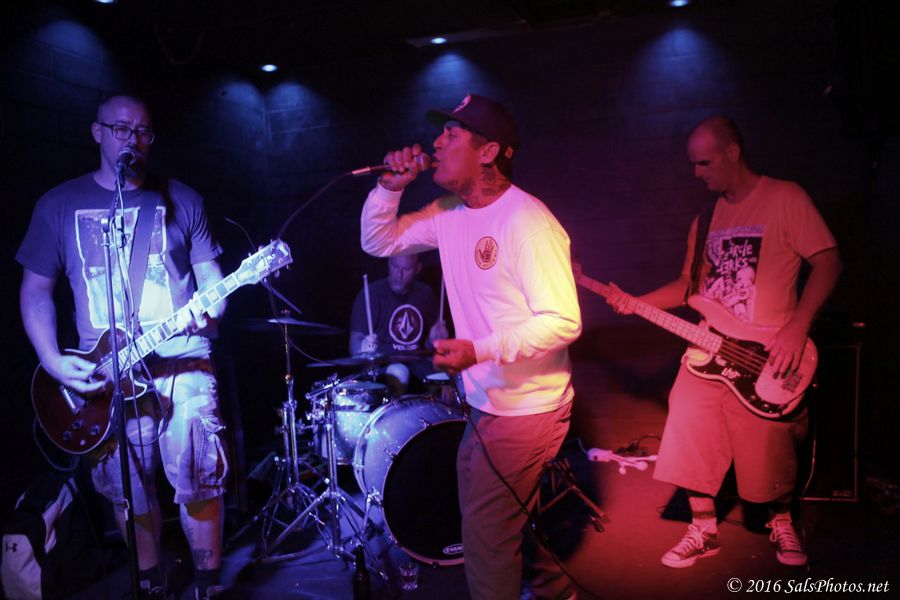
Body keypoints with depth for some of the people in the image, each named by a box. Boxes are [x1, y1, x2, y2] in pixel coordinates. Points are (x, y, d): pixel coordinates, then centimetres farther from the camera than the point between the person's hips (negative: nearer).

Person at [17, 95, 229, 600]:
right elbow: (36, 289, 9)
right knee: (129, 493, 10)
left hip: (181, 362, -1)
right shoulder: (59, 205, 8)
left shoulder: (182, 201, 7)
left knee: (198, 483, -3)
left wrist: (209, 309, -16)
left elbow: (210, 274, 7)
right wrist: (53, 361, -4)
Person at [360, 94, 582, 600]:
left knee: (487, 536, 3)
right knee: (494, 517, 24)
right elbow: (379, 242, 11)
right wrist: (391, 187, -5)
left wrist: (480, 350, -33)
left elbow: (563, 322, -24)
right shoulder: (448, 214, 4)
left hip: (528, 409, -8)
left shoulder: (528, 222, -22)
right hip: (486, 403, 9)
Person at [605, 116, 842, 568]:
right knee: (691, 442, 3)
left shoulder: (785, 197, -4)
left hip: (763, 360, -5)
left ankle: (782, 525, 33)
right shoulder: (707, 217, 14)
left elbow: (828, 262, -7)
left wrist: (796, 328, -18)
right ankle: (703, 531, 21)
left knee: (771, 455, 5)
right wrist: (635, 302, 2)